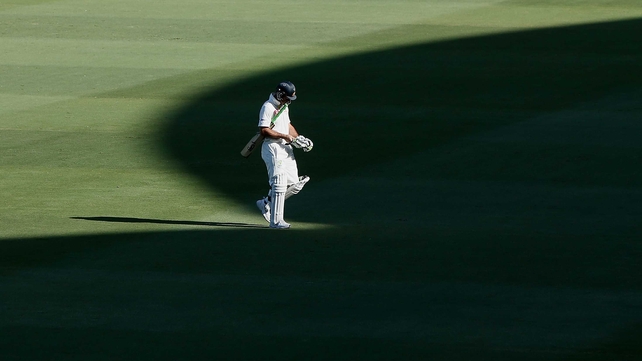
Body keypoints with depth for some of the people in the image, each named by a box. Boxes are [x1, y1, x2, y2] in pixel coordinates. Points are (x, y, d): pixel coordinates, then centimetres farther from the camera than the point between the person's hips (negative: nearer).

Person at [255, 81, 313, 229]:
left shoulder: (284, 106, 16)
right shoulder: (268, 107, -14)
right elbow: (264, 130, -21)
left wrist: (299, 139, 10)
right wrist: (285, 136, -20)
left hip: (286, 148, 9)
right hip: (273, 149, -9)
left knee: (294, 184, 7)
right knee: (279, 184, -10)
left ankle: (267, 203, 22)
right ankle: (276, 221, -5)